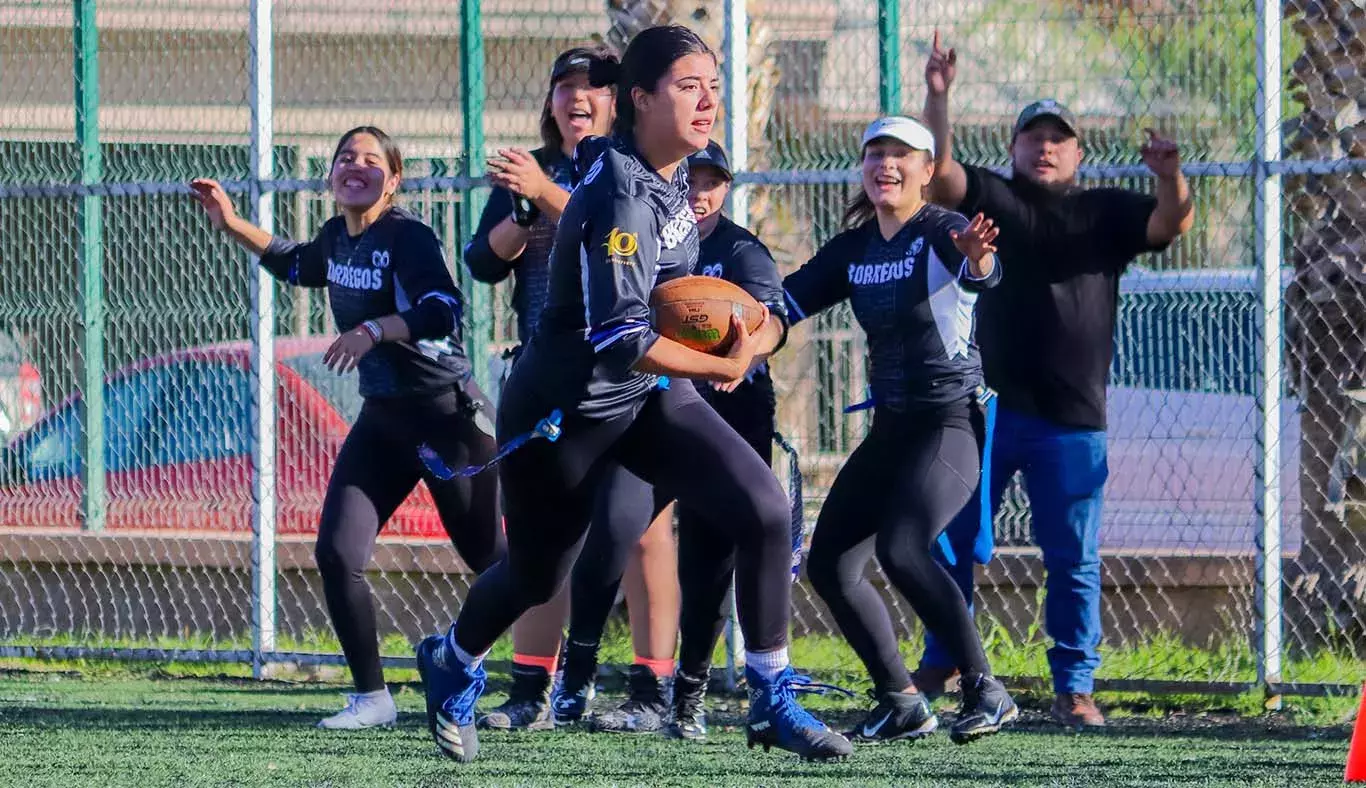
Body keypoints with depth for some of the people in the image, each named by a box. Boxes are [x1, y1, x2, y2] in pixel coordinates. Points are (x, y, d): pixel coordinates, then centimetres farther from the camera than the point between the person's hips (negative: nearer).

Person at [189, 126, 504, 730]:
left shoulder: (407, 236, -17)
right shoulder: (337, 238, 7)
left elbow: (444, 311, -31)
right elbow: (297, 266, 31)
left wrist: (375, 330, -40)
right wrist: (232, 225, 22)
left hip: (449, 417, -8)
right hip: (383, 417, 8)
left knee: (487, 559, 0)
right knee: (337, 554, -4)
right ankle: (371, 698, 6)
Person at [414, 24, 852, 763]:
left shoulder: (670, 175, -1)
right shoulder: (621, 196, -28)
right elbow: (619, 337, -33)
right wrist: (723, 366, -23)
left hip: (650, 397, 7)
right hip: (566, 412, -7)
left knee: (762, 509, -13)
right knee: (536, 575, 12)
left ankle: (772, 702, -5)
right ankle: (452, 664, 46)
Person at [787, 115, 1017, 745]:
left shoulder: (942, 233, -12)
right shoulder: (854, 248, 10)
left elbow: (979, 272, -34)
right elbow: (788, 298, 14)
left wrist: (977, 257, -57)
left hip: (951, 421, -8)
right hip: (890, 428, 9)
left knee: (901, 549, -27)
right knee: (830, 563, 5)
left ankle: (986, 693, -22)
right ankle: (902, 705, 15)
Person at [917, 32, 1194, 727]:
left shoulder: (1106, 212, 9)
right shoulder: (991, 199, 9)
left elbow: (1170, 224, -4)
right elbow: (938, 173, -6)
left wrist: (1171, 179, -26)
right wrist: (937, 100, -20)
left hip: (1072, 418, -1)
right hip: (987, 408, 1)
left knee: (1073, 560, 0)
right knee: (951, 541, 7)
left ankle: (1074, 688, 5)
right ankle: (938, 666, 20)